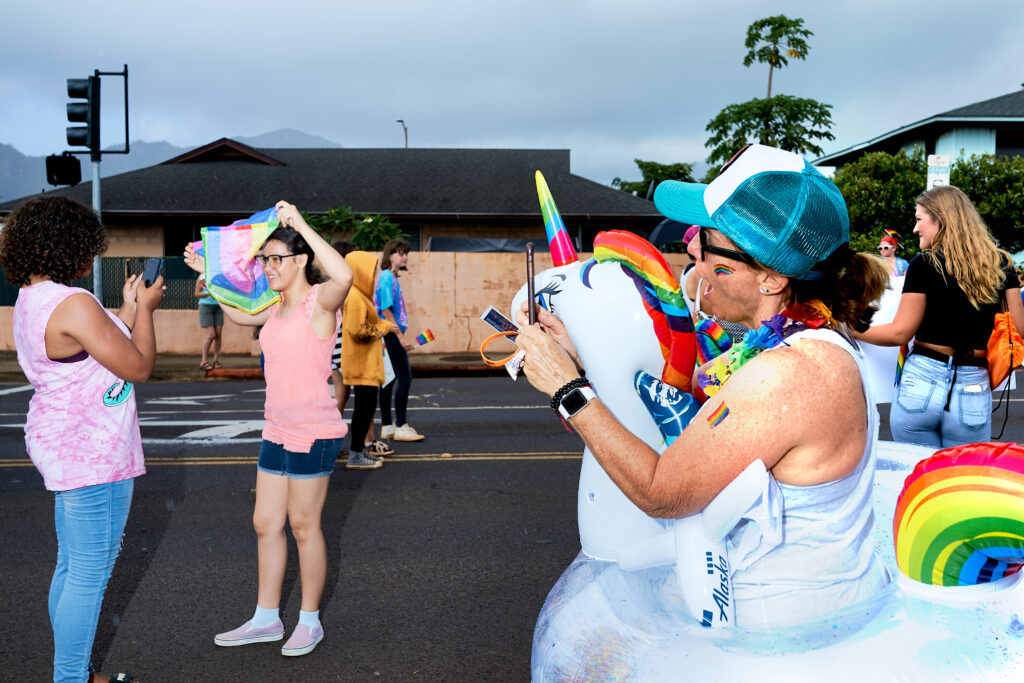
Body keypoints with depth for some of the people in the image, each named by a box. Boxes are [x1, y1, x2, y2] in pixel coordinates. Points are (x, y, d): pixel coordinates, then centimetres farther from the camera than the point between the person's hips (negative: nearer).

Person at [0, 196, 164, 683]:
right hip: (93, 456, -10)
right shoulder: (73, 304, -22)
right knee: (90, 574, 1)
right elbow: (139, 367, -16)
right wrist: (145, 308, -3)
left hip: (66, 450, 11)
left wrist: (128, 310, 18)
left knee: (71, 567, 18)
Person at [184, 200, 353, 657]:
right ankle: (266, 619, 29)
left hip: (313, 432, -8)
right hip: (277, 430, 9)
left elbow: (344, 276, -38)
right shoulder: (277, 307, 11)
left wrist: (300, 224, -31)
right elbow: (239, 315, 33)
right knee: (266, 523, 14)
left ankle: (310, 621, 22)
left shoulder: (319, 301, -13)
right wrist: (210, 275, 25)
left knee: (302, 525, 4)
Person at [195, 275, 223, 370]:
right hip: (206, 306, -4)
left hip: (218, 307, 4)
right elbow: (197, 294, -3)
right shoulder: (202, 278, -1)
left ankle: (216, 360, 7)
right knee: (211, 334, -12)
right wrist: (208, 294, -19)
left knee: (218, 334, -2)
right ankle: (203, 361, -4)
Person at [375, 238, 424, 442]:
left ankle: (387, 427, 15)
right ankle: (401, 427, -4)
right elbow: (386, 311, -18)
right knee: (405, 378, -8)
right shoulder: (387, 277, -12)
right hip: (392, 334, -10)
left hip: (391, 335, 10)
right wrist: (401, 337, -19)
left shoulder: (392, 277, 16)